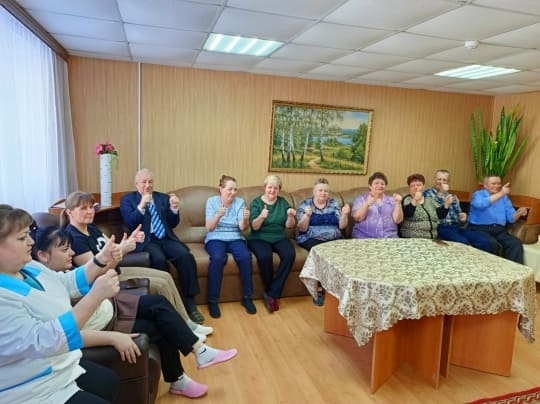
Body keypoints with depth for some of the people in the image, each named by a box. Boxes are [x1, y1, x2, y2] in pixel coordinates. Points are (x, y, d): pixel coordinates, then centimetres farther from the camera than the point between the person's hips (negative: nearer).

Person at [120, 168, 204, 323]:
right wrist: (141, 205, -17)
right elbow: (130, 224, -5)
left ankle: (190, 303, -18)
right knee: (159, 259, -35)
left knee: (186, 256, -26)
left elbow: (173, 224, 12)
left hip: (166, 239, 3)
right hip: (146, 241, -3)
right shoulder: (127, 199, 8)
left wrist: (174, 208, -7)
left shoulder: (163, 197, 16)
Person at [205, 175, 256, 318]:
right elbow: (209, 228, -8)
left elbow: (242, 228, -5)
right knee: (217, 258, -35)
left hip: (235, 238, 2)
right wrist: (218, 215, -27)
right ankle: (213, 301, -22)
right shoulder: (212, 201, 0)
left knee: (246, 257, -29)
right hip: (216, 238, -2)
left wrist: (245, 219, -28)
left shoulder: (240, 202, 4)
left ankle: (247, 298, -14)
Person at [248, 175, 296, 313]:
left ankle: (272, 294, -18)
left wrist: (290, 216, -18)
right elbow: (254, 226, -10)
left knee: (290, 254, -29)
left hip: (279, 238, 3)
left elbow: (289, 225, 4)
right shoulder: (256, 202, 0)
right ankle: (274, 294, -10)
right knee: (265, 256, -35)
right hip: (259, 238, -3)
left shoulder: (283, 202, 9)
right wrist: (261, 217, -30)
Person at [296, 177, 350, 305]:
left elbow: (341, 226, 7)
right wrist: (307, 215, -22)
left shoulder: (334, 203, 12)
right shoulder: (305, 204, 3)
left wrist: (345, 214, -10)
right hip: (311, 239, -3)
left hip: (334, 238, 3)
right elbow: (302, 228, -5)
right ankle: (319, 288, -20)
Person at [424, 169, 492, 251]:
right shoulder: (428, 193, 7)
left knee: (484, 241, -19)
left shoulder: (453, 196, 24)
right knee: (463, 243, -33)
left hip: (456, 227, 6)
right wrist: (441, 193, -9)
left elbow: (459, 215, 23)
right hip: (440, 228, -6)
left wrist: (463, 218, 0)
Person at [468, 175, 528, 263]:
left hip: (499, 230, 5)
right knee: (493, 244, -33)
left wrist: (518, 213, -9)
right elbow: (481, 204, -23)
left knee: (516, 243, -22)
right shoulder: (478, 194, 3)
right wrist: (501, 194, -27)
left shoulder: (504, 198, 20)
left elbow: (511, 217, 13)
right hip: (480, 229, -5)